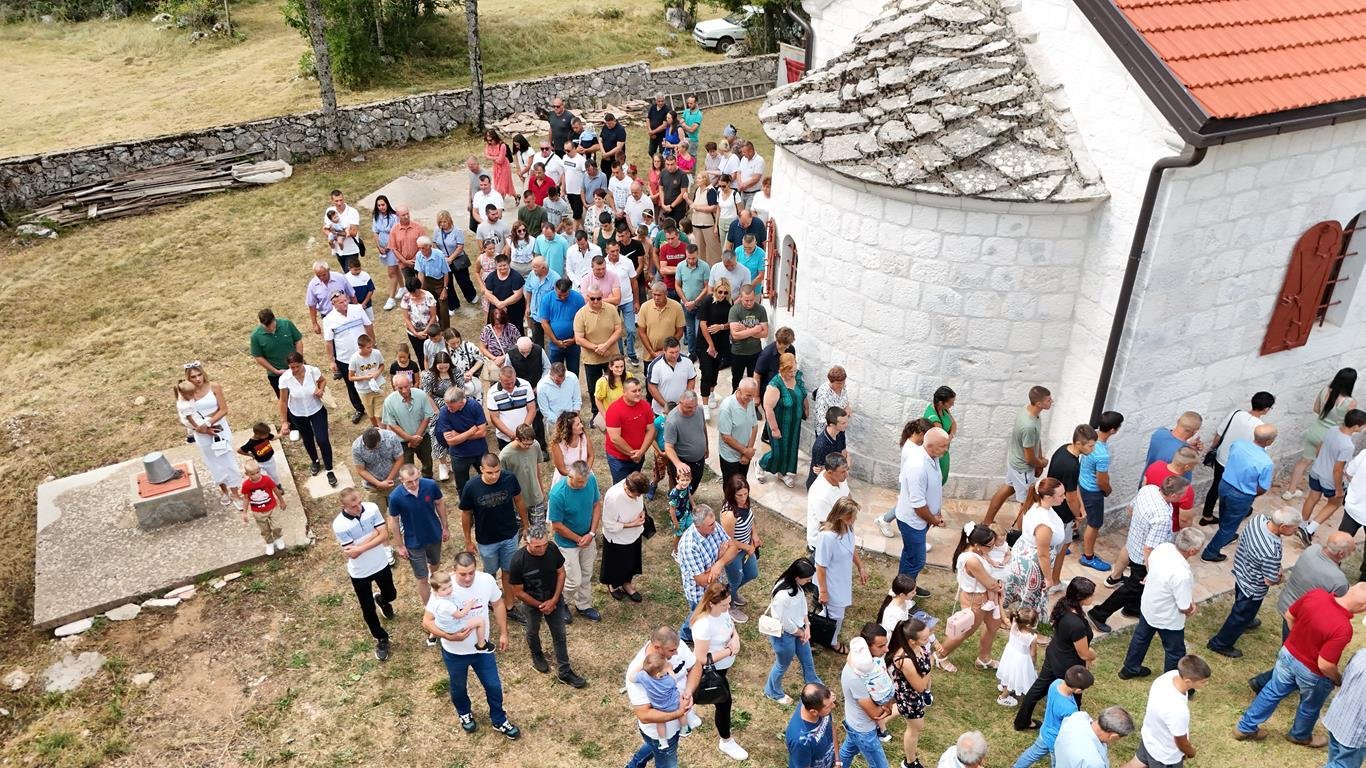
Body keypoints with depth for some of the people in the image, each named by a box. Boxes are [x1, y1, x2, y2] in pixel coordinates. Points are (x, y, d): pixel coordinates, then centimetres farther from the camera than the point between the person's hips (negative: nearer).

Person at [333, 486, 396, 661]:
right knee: (368, 610, 13)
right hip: (359, 573, -3)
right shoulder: (339, 525, -28)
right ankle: (381, 639, 36)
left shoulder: (372, 508, -20)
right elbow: (352, 554, -24)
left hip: (381, 564, 3)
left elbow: (384, 535, -20)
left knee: (391, 595, 26)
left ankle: (382, 600, 63)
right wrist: (373, 534, -25)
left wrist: (360, 548, -29)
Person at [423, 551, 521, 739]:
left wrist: (503, 633, 4)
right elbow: (427, 622, -20)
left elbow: (498, 605, -1)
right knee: (458, 688, 24)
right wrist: (449, 636, -34)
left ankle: (499, 721, 41)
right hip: (455, 652, -1)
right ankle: (464, 714, 55)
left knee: (494, 686, 15)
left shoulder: (487, 581, -21)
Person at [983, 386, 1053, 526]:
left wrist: (1040, 460, 5)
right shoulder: (1029, 426, -38)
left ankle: (987, 521, 42)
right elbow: (1029, 458, -26)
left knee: (1007, 489, 27)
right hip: (1022, 467, -9)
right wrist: (1042, 463, -6)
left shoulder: (1029, 410, -9)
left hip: (1013, 459, 9)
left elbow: (1036, 441, 7)